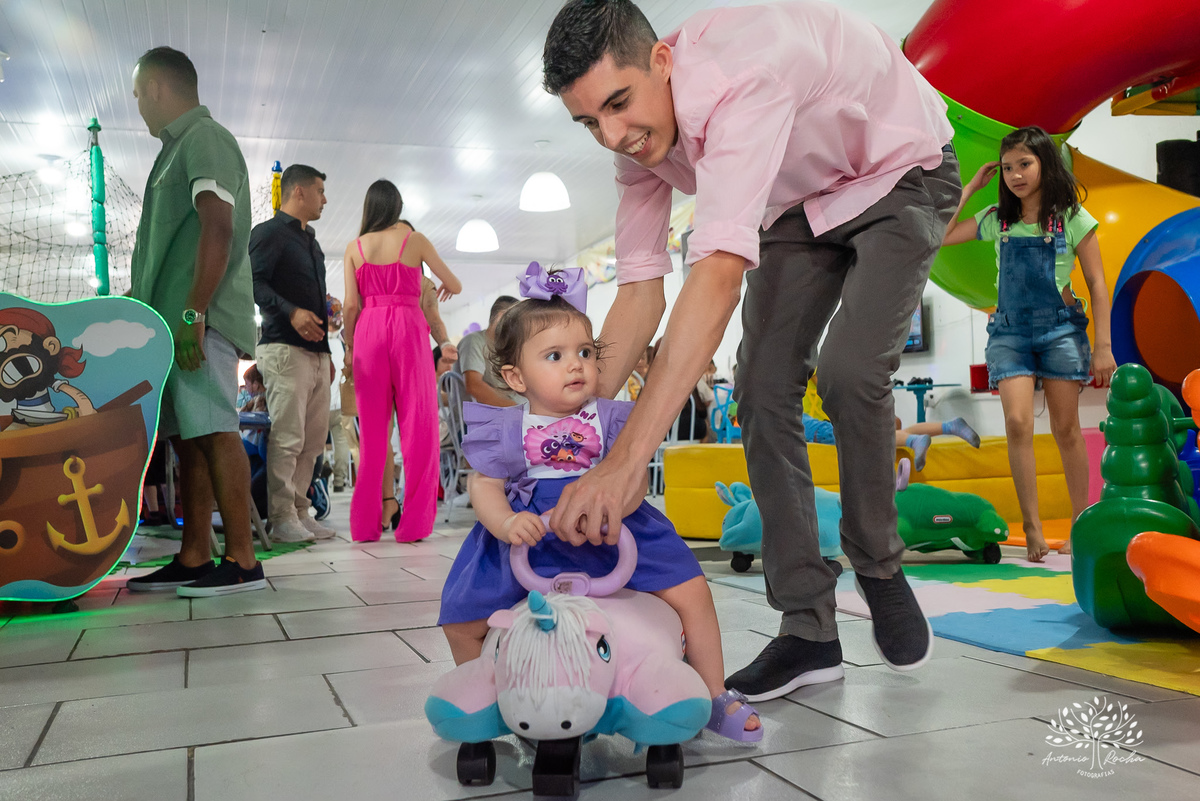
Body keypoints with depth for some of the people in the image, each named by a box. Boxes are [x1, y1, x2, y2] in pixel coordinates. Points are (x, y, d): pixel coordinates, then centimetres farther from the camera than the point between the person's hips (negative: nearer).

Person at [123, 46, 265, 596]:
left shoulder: (205, 139, -5)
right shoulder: (178, 148, 27)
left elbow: (218, 227, -18)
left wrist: (193, 311, -24)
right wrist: (144, 302, 27)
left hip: (199, 321, -10)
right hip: (173, 320, 10)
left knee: (213, 432, -12)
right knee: (190, 438, 8)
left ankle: (241, 561, -10)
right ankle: (194, 559, 12)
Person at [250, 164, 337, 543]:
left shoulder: (310, 240, 25)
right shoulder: (269, 232, -1)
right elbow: (254, 282, -14)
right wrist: (291, 312, -25)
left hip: (316, 351, 9)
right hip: (285, 348, -9)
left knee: (314, 439, 7)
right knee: (287, 437, -11)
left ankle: (300, 511, 14)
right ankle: (282, 518, -5)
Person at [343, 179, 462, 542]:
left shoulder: (354, 247, 9)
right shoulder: (414, 239, 5)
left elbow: (350, 304, 2)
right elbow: (455, 286, 11)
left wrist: (349, 345, 13)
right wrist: (447, 287, 33)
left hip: (368, 330, 2)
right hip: (407, 328, -2)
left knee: (371, 428, 7)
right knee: (418, 425, 1)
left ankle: (365, 523, 9)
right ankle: (415, 522, -1)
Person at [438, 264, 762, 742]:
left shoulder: (609, 419, -2)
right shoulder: (506, 429, -1)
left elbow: (634, 482, -9)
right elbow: (484, 487, -5)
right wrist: (506, 523, -26)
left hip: (611, 534, 0)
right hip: (525, 541, 1)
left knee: (690, 590, -11)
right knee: (462, 617, -5)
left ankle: (714, 694, 12)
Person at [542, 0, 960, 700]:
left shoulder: (741, 71, -41)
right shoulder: (637, 138, -15)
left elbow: (720, 273, -51)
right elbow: (641, 288, -13)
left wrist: (629, 460, -57)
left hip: (902, 176, -6)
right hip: (799, 204, 6)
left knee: (848, 370, -27)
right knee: (763, 386, -10)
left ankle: (880, 569, 2)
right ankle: (809, 631, -3)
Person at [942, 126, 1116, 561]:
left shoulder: (1072, 218, -2)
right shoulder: (997, 219, 5)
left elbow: (1097, 285, -1)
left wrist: (1103, 346, -6)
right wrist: (969, 186, 1)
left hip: (1060, 328, -1)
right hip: (1010, 330, 2)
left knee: (1066, 428, 3)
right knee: (1017, 422, -13)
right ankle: (1033, 528, -8)